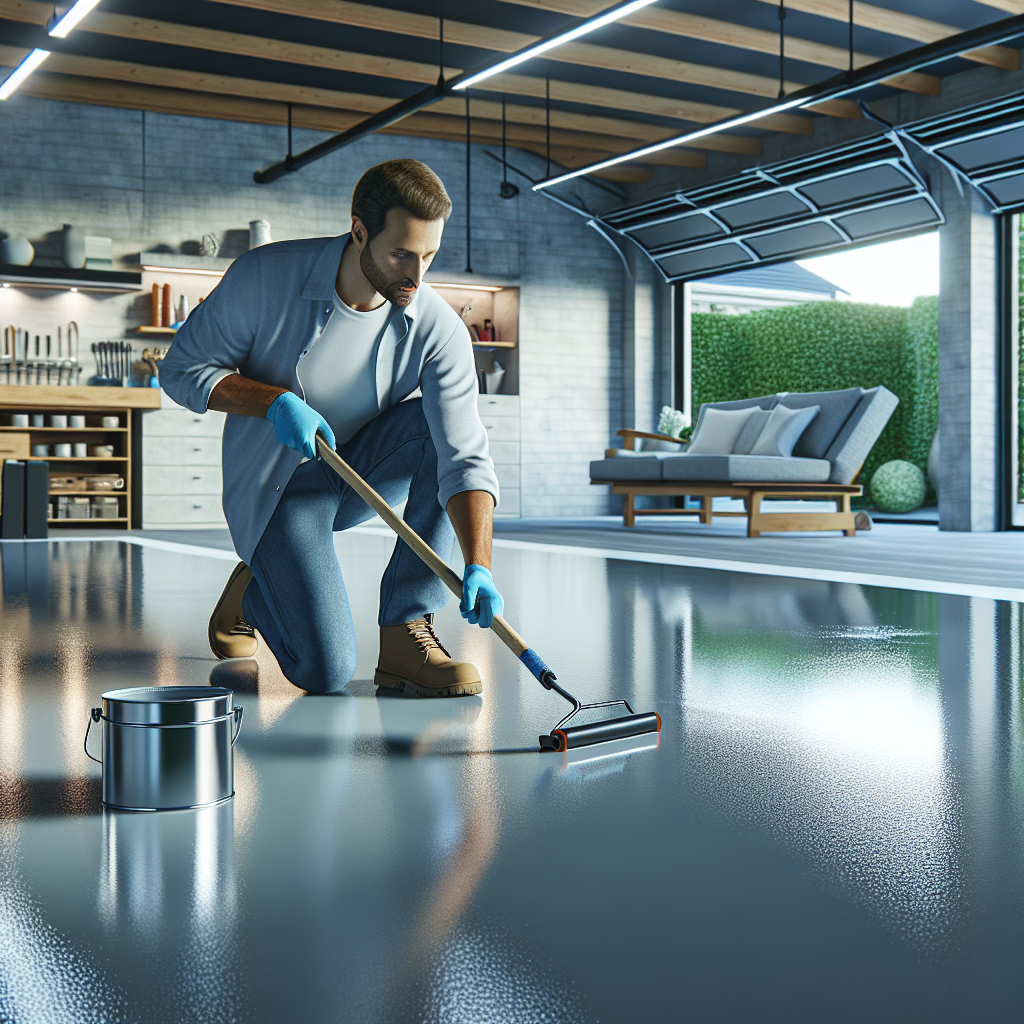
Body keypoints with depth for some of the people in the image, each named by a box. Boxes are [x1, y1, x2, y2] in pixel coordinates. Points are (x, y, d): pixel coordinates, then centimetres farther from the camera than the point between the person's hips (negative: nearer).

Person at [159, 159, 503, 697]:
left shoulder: (440, 329, -20)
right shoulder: (264, 276, -22)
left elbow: (464, 458, -27)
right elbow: (182, 369, -12)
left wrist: (478, 565, -43)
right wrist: (276, 402, -28)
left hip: (366, 468, 3)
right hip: (278, 484, -3)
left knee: (443, 426, -30)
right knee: (326, 672, -19)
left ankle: (407, 631, -19)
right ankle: (254, 588, 17)